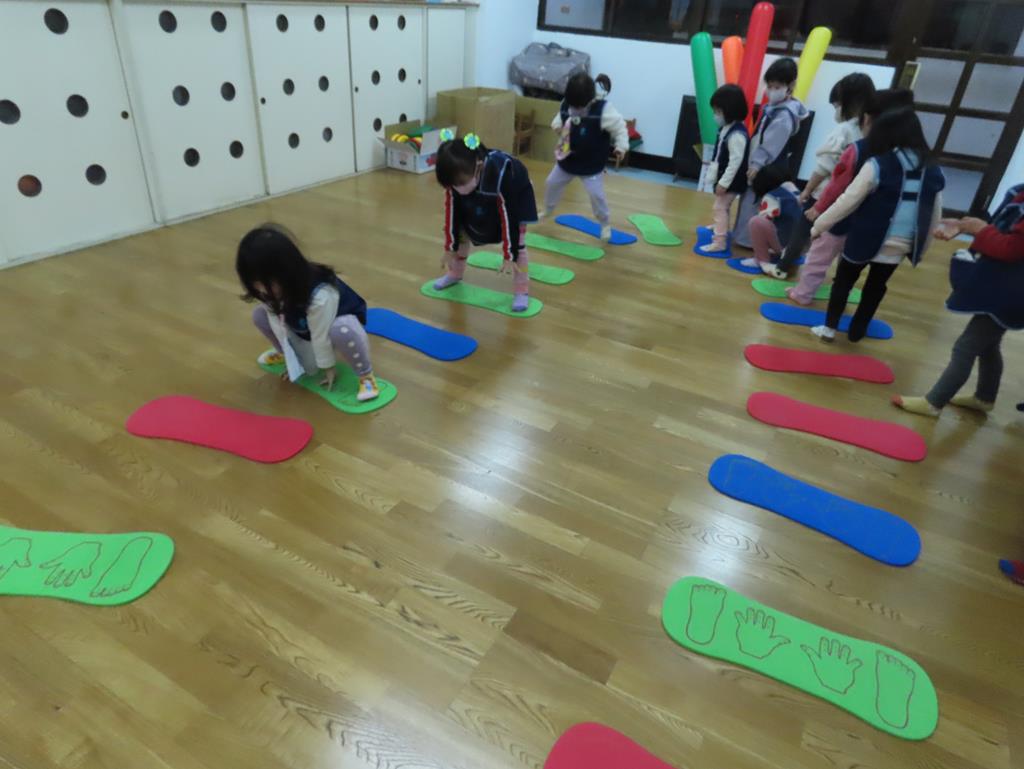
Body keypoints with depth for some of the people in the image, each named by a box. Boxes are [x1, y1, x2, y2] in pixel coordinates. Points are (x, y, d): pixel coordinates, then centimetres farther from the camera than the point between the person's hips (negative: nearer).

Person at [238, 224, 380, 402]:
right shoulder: (274, 287, -20)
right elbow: (278, 325, -10)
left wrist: (328, 368, -18)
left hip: (339, 325, -7)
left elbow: (321, 337, -29)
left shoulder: (320, 295, -40)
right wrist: (290, 356, -8)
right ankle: (284, 354, 17)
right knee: (260, 314, -8)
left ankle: (366, 375, -22)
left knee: (342, 330, -43)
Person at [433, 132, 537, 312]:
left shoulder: (502, 176, -47)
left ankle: (522, 291, -4)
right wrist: (450, 247, -10)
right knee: (461, 235, 8)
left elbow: (509, 216, -37)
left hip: (513, 196, -5)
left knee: (517, 243, -15)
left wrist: (509, 255, -29)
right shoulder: (457, 177, -32)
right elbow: (452, 211, -18)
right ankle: (454, 274, 29)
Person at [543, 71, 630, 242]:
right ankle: (547, 211, 45)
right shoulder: (566, 105, -10)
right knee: (551, 184, 17)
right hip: (567, 159, 5)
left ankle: (605, 224, 15)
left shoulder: (603, 109, -23)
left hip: (592, 165, -5)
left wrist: (621, 147, -25)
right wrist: (558, 126, -14)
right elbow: (558, 122, 8)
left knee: (596, 194, -7)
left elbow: (620, 127, -16)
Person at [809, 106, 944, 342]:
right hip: (898, 247, 4)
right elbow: (934, 217, 10)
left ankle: (829, 327, 14)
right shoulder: (933, 172, 4)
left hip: (867, 240, -4)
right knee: (876, 286, 18)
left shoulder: (877, 165, -13)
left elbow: (848, 201, -11)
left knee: (844, 280, 13)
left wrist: (819, 225, -1)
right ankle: (857, 330, 26)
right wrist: (920, 247, 22)